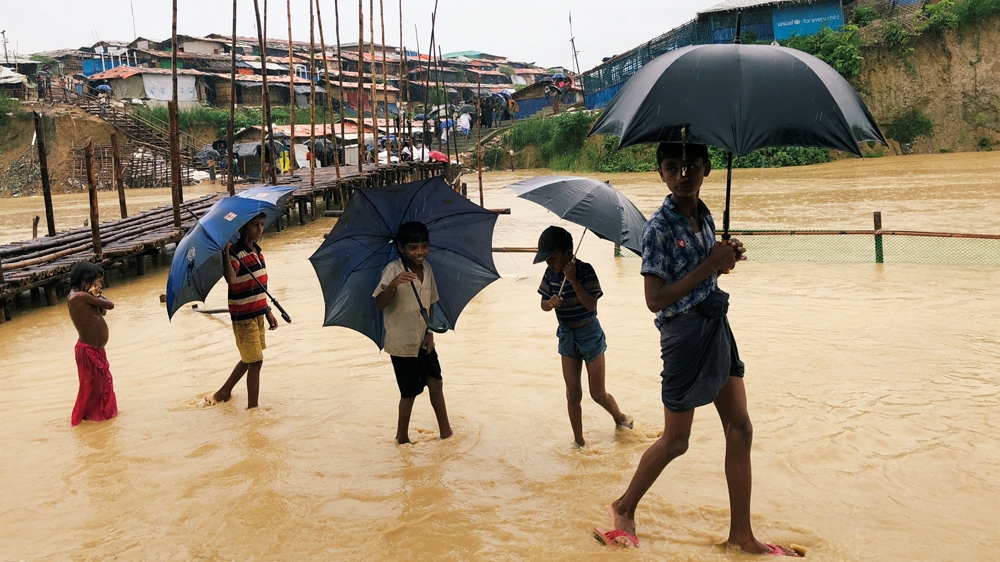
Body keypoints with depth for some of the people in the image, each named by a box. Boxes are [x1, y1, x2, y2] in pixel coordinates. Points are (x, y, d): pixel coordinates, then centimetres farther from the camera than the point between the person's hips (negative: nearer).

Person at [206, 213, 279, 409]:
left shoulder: (257, 251, 10)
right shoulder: (235, 252, -16)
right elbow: (231, 278, -36)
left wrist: (268, 311, 17)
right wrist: (226, 251, -39)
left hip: (258, 313, 9)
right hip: (243, 316, -9)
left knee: (249, 359, 19)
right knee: (255, 361, -4)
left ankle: (223, 393, 36)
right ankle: (252, 408, 7)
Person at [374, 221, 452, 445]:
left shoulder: (427, 269, 1)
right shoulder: (393, 270, -17)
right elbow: (379, 305, -26)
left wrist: (430, 331, 0)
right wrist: (392, 285, -43)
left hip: (423, 340, 5)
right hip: (402, 342, -5)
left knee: (435, 384, 9)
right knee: (410, 392, 4)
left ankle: (446, 432, 24)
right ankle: (402, 437, 23)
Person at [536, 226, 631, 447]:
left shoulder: (585, 270, -19)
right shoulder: (550, 274, -6)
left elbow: (591, 304, -26)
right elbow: (544, 305, 1)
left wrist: (573, 279, -31)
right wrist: (551, 302, -21)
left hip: (589, 334, -4)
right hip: (566, 335, 4)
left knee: (598, 394, 4)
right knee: (573, 394, 5)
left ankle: (620, 418, 35)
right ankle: (579, 442, 17)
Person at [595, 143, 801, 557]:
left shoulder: (705, 217, 6)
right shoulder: (658, 228, -16)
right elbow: (655, 300, -21)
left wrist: (725, 260, -3)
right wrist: (708, 265, -24)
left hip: (717, 327, 7)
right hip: (685, 333, -7)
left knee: (740, 429, 7)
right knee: (675, 441, 6)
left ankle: (741, 534, 20)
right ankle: (625, 507, 28)